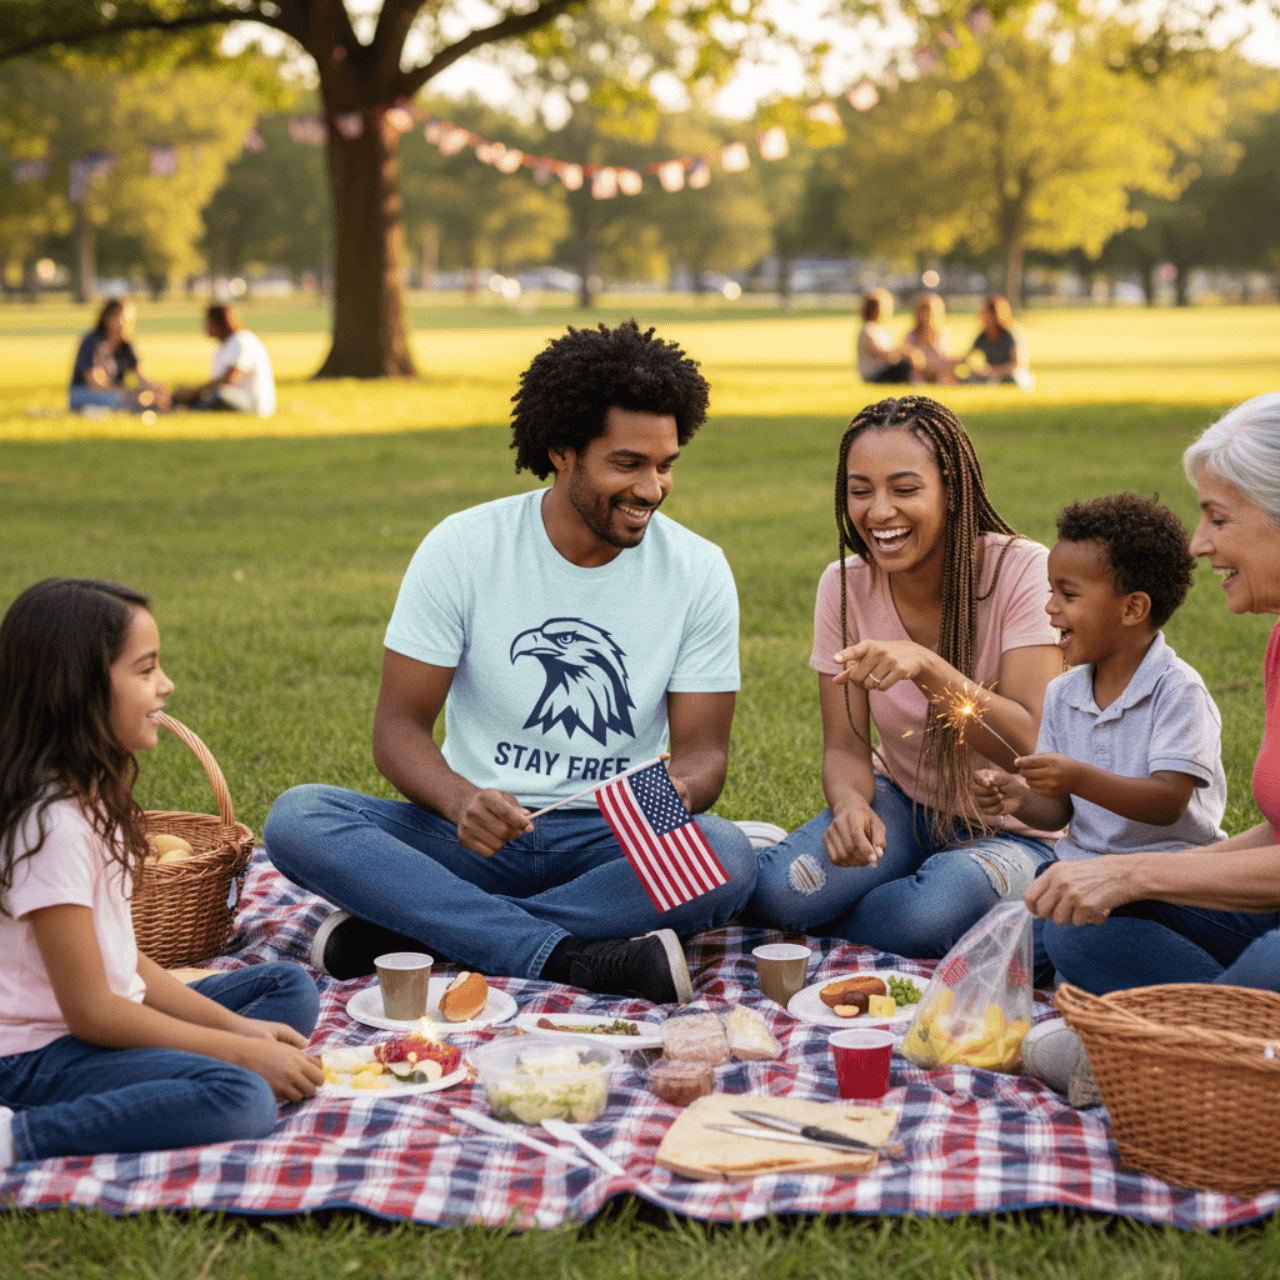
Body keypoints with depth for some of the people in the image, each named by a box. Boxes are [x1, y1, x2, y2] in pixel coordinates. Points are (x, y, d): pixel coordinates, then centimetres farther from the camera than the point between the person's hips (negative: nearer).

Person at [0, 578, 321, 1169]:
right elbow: (90, 1011, -21)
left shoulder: (91, 796, 9)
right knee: (242, 1100, -30)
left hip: (105, 1020, 10)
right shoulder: (52, 823, -22)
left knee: (290, 987, 14)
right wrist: (241, 1051, -15)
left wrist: (233, 1025, 4)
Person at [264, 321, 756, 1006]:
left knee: (726, 858, -34)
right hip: (475, 837, 0)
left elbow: (703, 750, -1)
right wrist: (461, 800, -28)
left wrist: (677, 792, -27)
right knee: (297, 818, -26)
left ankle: (405, 926, -28)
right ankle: (571, 960, -35)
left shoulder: (699, 571, -2)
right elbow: (398, 727, -5)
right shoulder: (462, 548, -5)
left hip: (606, 843, 0)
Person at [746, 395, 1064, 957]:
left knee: (930, 916, -34)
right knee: (777, 889, -27)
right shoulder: (845, 586, -7)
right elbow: (844, 746, -6)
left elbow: (1031, 746, -25)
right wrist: (850, 804, -30)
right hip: (903, 806, 3)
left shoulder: (1022, 571, -19)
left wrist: (926, 667, -39)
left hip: (1013, 827, -2)